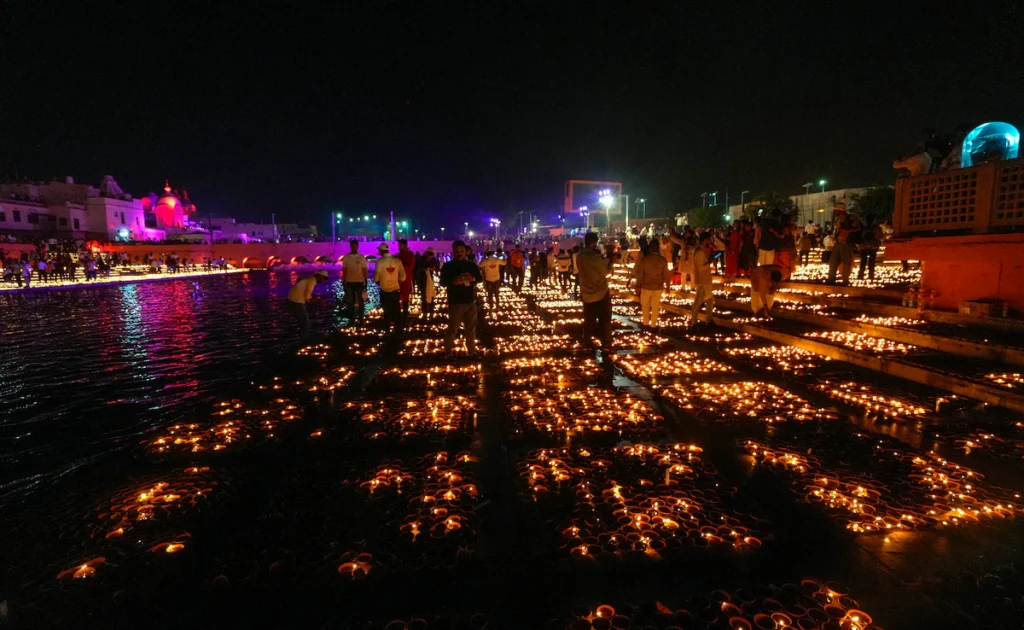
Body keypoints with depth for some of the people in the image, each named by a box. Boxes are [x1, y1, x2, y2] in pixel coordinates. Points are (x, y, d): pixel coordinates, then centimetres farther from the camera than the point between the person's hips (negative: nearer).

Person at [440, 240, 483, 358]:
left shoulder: (471, 265, 9)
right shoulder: (447, 266, -1)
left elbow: (480, 278, 8)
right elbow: (442, 282, -7)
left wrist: (473, 278, -14)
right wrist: (453, 282, -26)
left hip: (470, 301, 4)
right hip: (455, 302, -3)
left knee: (471, 327, 12)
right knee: (452, 329, -3)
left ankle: (472, 350, 24)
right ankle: (448, 352, 7)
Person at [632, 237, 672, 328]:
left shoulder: (644, 259, -11)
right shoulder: (663, 260, -8)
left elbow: (640, 273, -8)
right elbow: (666, 274, -3)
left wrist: (638, 284, 3)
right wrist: (668, 285, 9)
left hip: (646, 286, -1)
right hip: (658, 287, 1)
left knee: (645, 305, 18)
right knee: (655, 306, 12)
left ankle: (645, 322, 25)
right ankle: (653, 324, 18)